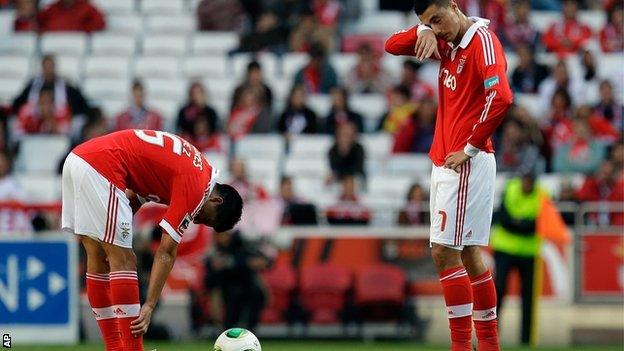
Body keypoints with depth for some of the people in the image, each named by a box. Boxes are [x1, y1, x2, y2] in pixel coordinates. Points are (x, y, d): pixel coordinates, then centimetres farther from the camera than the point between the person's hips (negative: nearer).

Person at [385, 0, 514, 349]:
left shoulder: (482, 40, -12)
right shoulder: (448, 45, 14)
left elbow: (501, 97, -25)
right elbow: (392, 46, 18)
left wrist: (471, 148, -19)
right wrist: (423, 32, -2)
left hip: (466, 164, -9)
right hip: (445, 162, 9)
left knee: (445, 251, -12)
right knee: (468, 254, 10)